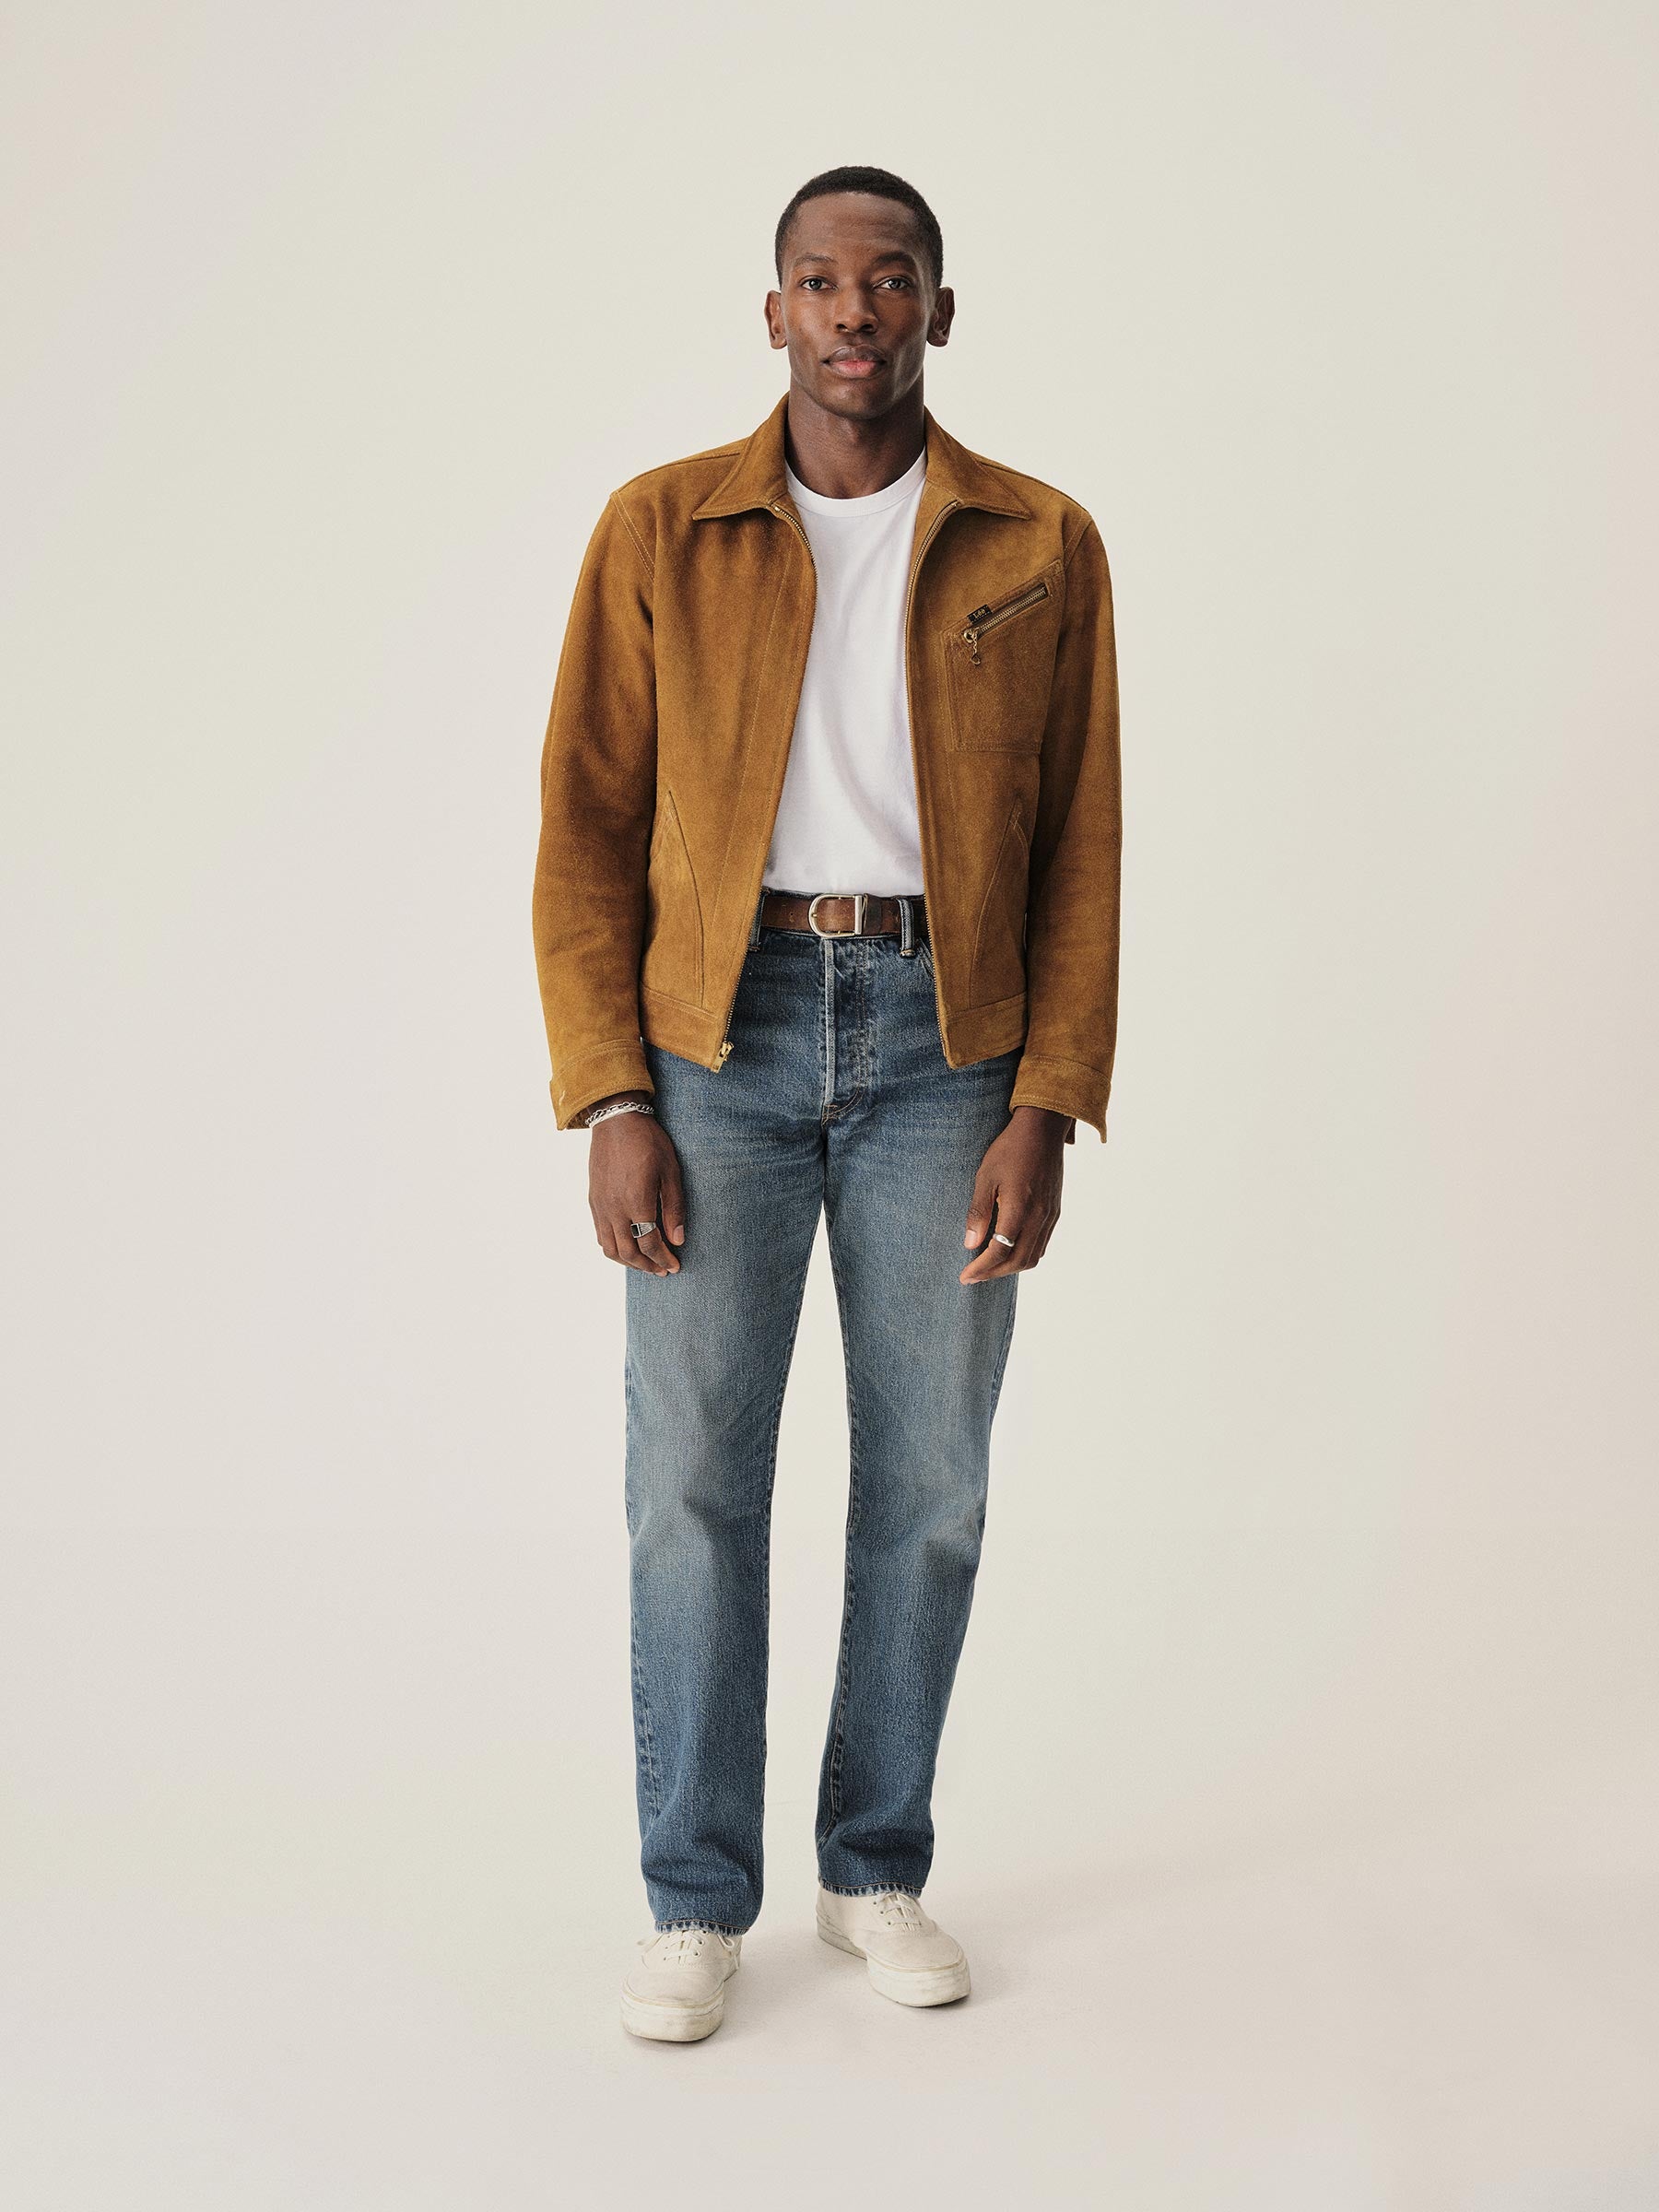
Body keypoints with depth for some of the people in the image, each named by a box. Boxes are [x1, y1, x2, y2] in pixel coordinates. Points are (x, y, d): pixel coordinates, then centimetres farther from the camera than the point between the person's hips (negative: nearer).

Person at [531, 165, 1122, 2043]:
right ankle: (697, 1903, 11)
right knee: (692, 1475, -2)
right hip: (718, 1038, 0)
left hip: (942, 1043, 1)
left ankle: (877, 1870, 21)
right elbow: (587, 830, 0)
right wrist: (611, 1105, -8)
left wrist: (1045, 1114, -7)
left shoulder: (1043, 548, 4)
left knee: (927, 1479, 4)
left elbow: (1077, 847, 3)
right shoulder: (660, 529, 2)